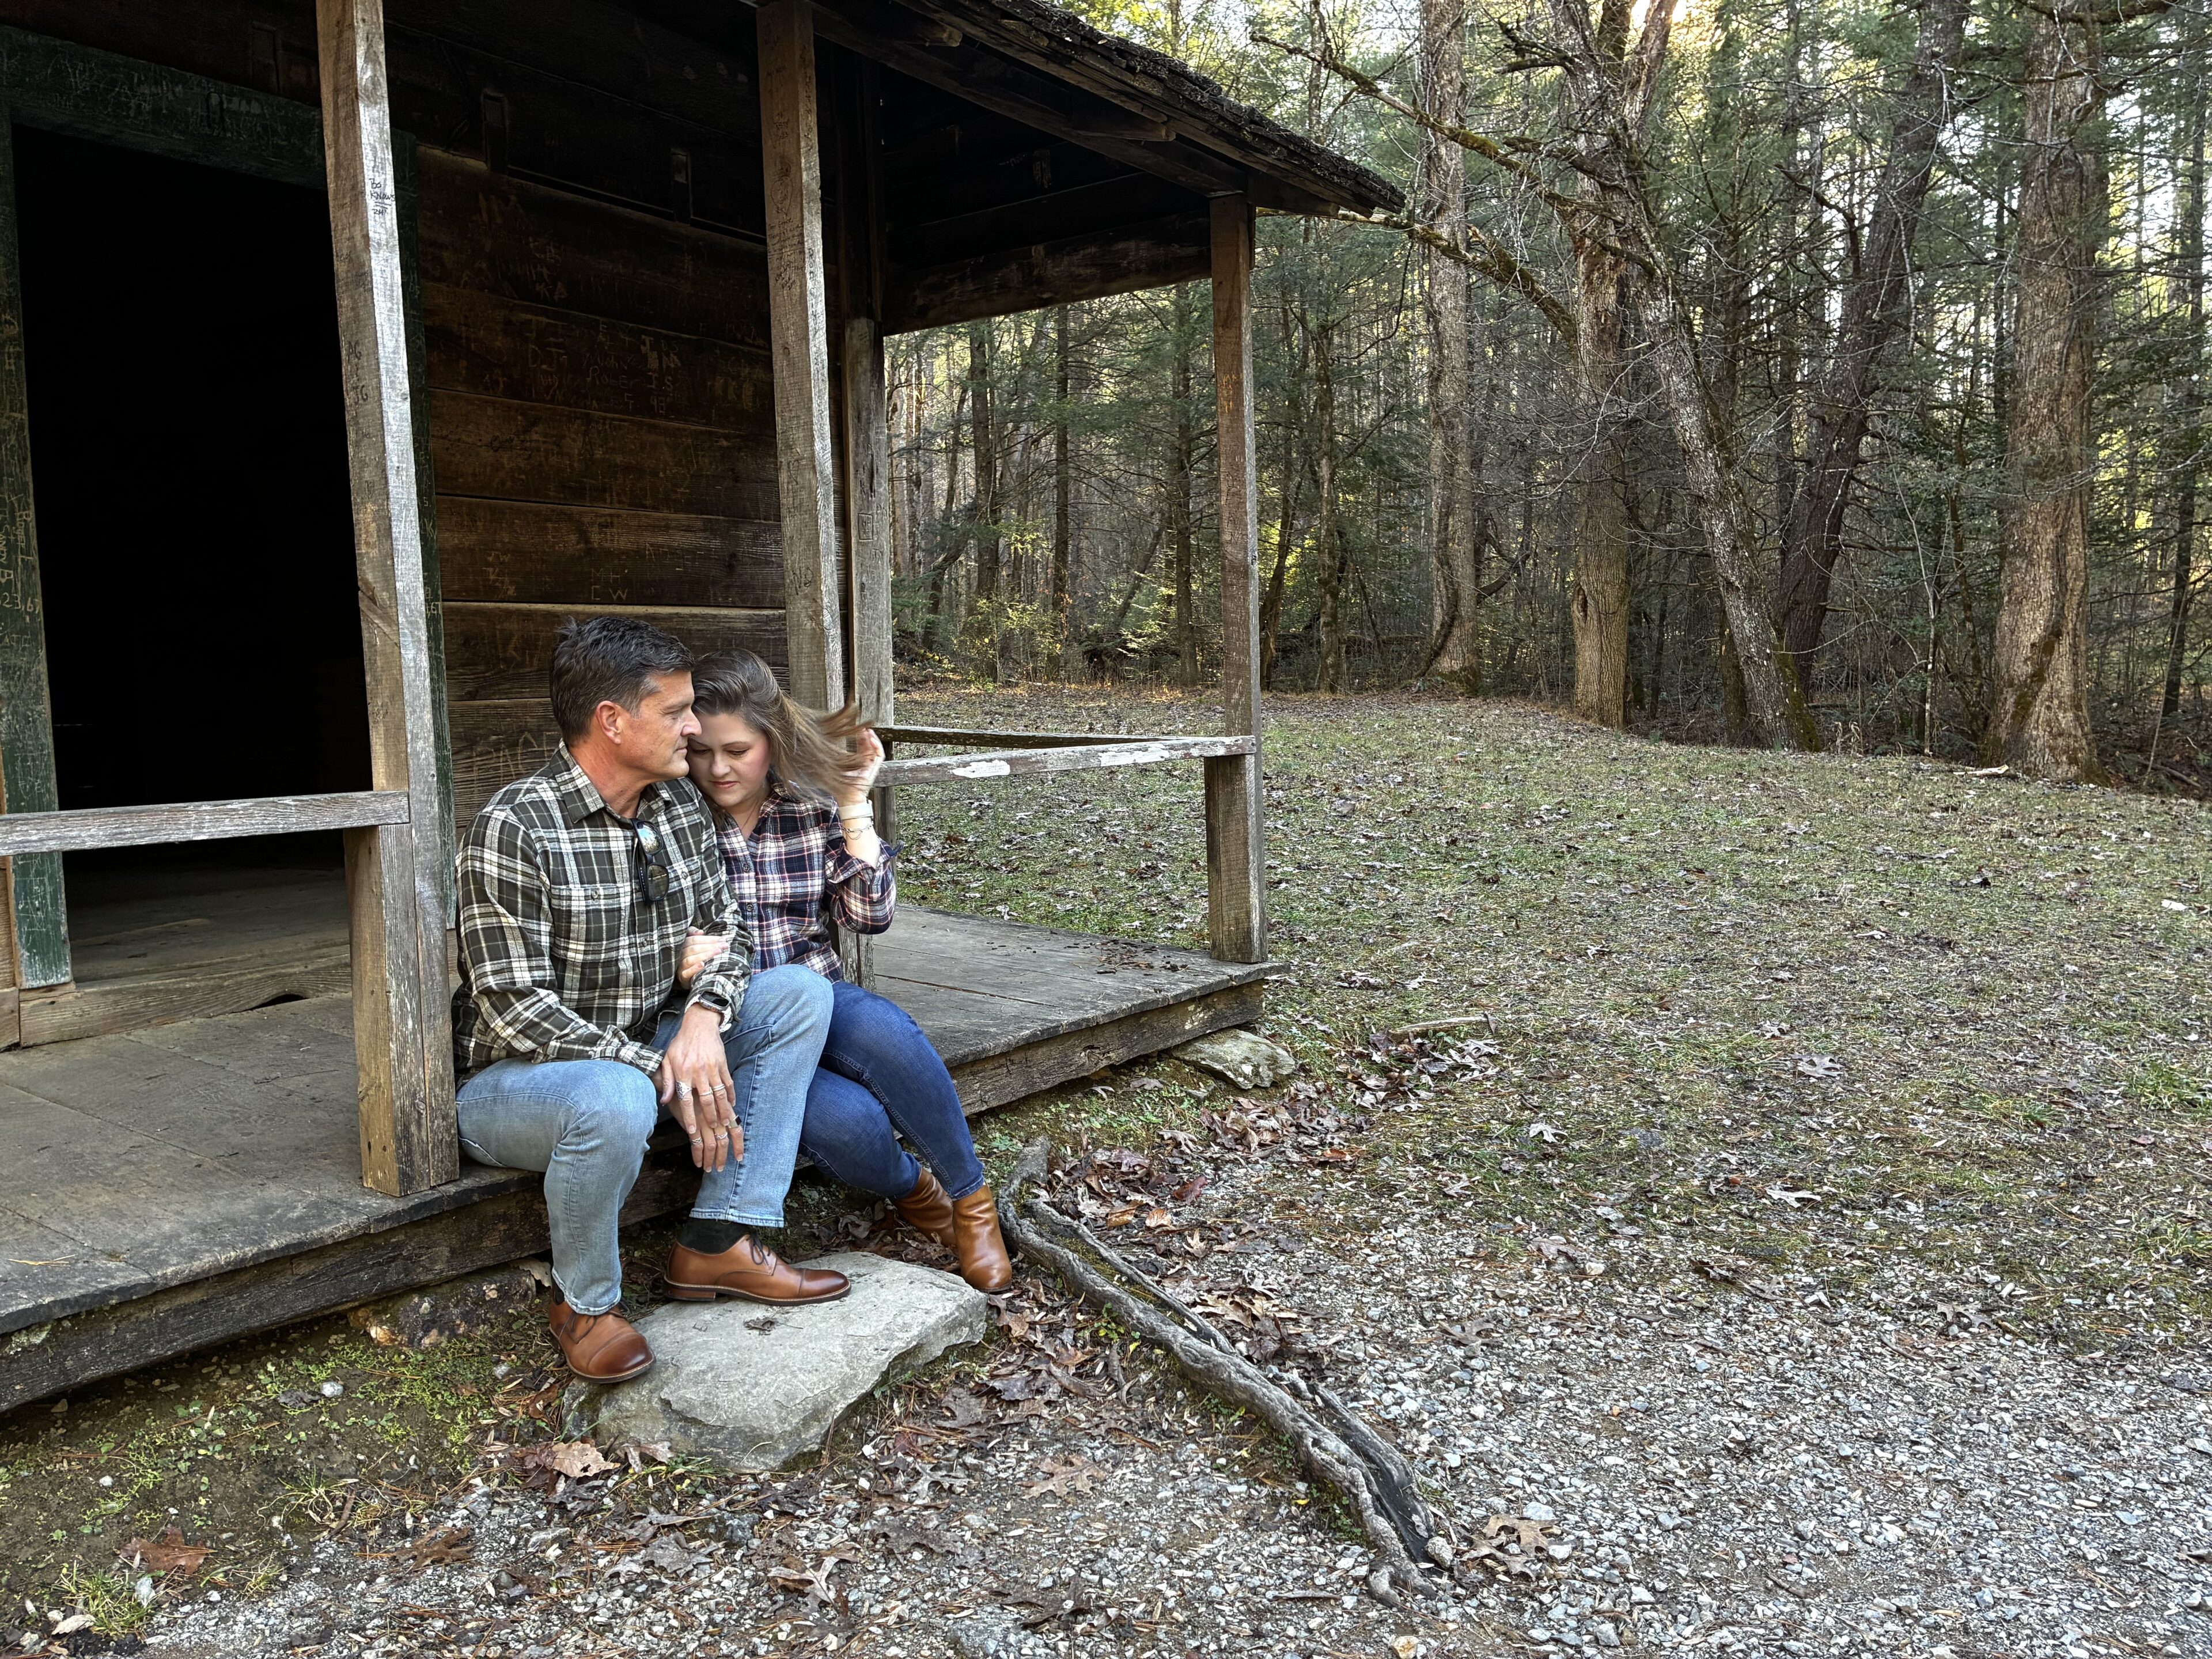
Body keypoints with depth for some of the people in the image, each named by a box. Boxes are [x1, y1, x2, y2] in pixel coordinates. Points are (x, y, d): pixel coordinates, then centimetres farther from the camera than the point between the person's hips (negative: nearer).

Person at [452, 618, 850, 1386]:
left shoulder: (680, 804, 1)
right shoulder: (515, 828, -22)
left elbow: (725, 927, 5)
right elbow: (516, 1008, -24)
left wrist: (702, 1020, -17)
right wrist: (665, 1076, -27)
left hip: (640, 1050, 7)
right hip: (511, 1081, -7)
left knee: (800, 993, -6)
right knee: (616, 1099, -40)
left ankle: (718, 1243, -7)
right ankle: (585, 1302, -8)